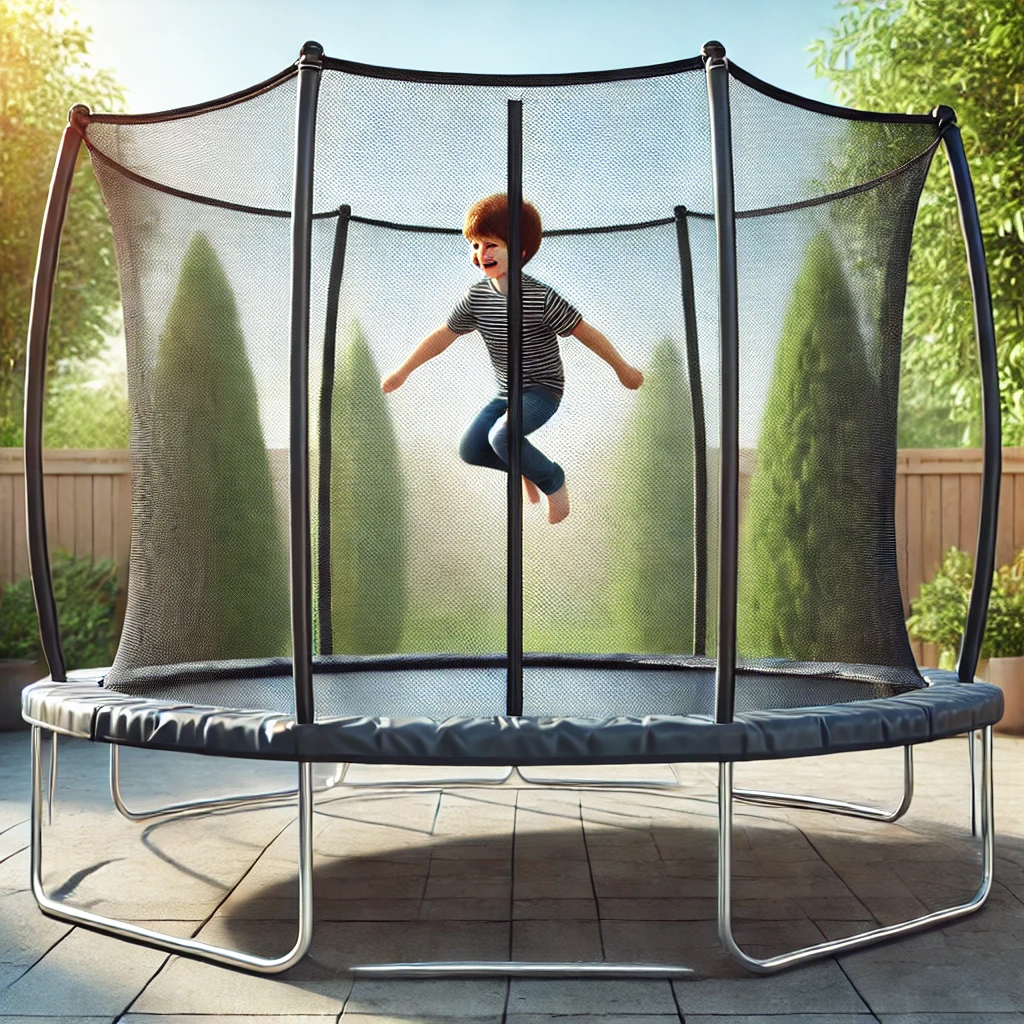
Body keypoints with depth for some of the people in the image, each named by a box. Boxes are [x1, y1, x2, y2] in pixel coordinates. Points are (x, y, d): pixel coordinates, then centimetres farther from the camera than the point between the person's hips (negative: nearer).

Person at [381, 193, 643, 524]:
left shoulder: (541, 298, -21)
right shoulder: (477, 296, -5)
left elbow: (585, 332, -13)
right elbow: (443, 335, 5)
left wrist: (622, 368, -4)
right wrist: (403, 371, 6)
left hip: (543, 389, -6)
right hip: (506, 392, 7)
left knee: (501, 435, -29)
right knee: (470, 449, -1)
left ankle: (553, 481, -3)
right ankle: (525, 467, 26)